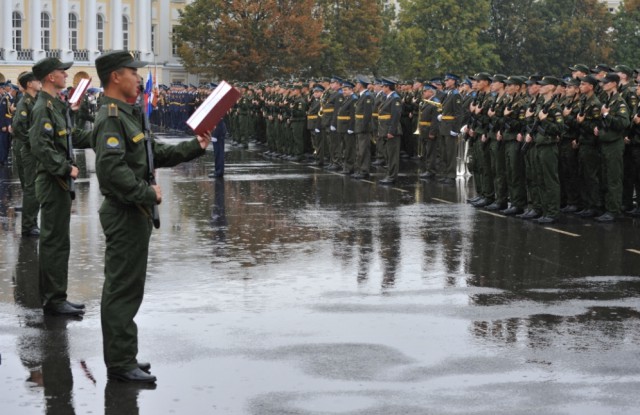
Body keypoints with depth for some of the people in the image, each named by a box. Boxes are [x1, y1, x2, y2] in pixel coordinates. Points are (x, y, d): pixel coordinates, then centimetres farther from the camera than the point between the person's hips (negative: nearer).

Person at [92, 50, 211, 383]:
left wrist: (194, 147, 13)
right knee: (124, 289, -5)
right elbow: (111, 168, -29)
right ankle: (121, 364, 0)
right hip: (124, 214, -11)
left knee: (125, 287, 16)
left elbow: (155, 154, 21)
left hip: (134, 214, 11)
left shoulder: (128, 114, 16)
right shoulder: (111, 118, -17)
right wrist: (147, 193, -22)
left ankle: (122, 357, 25)